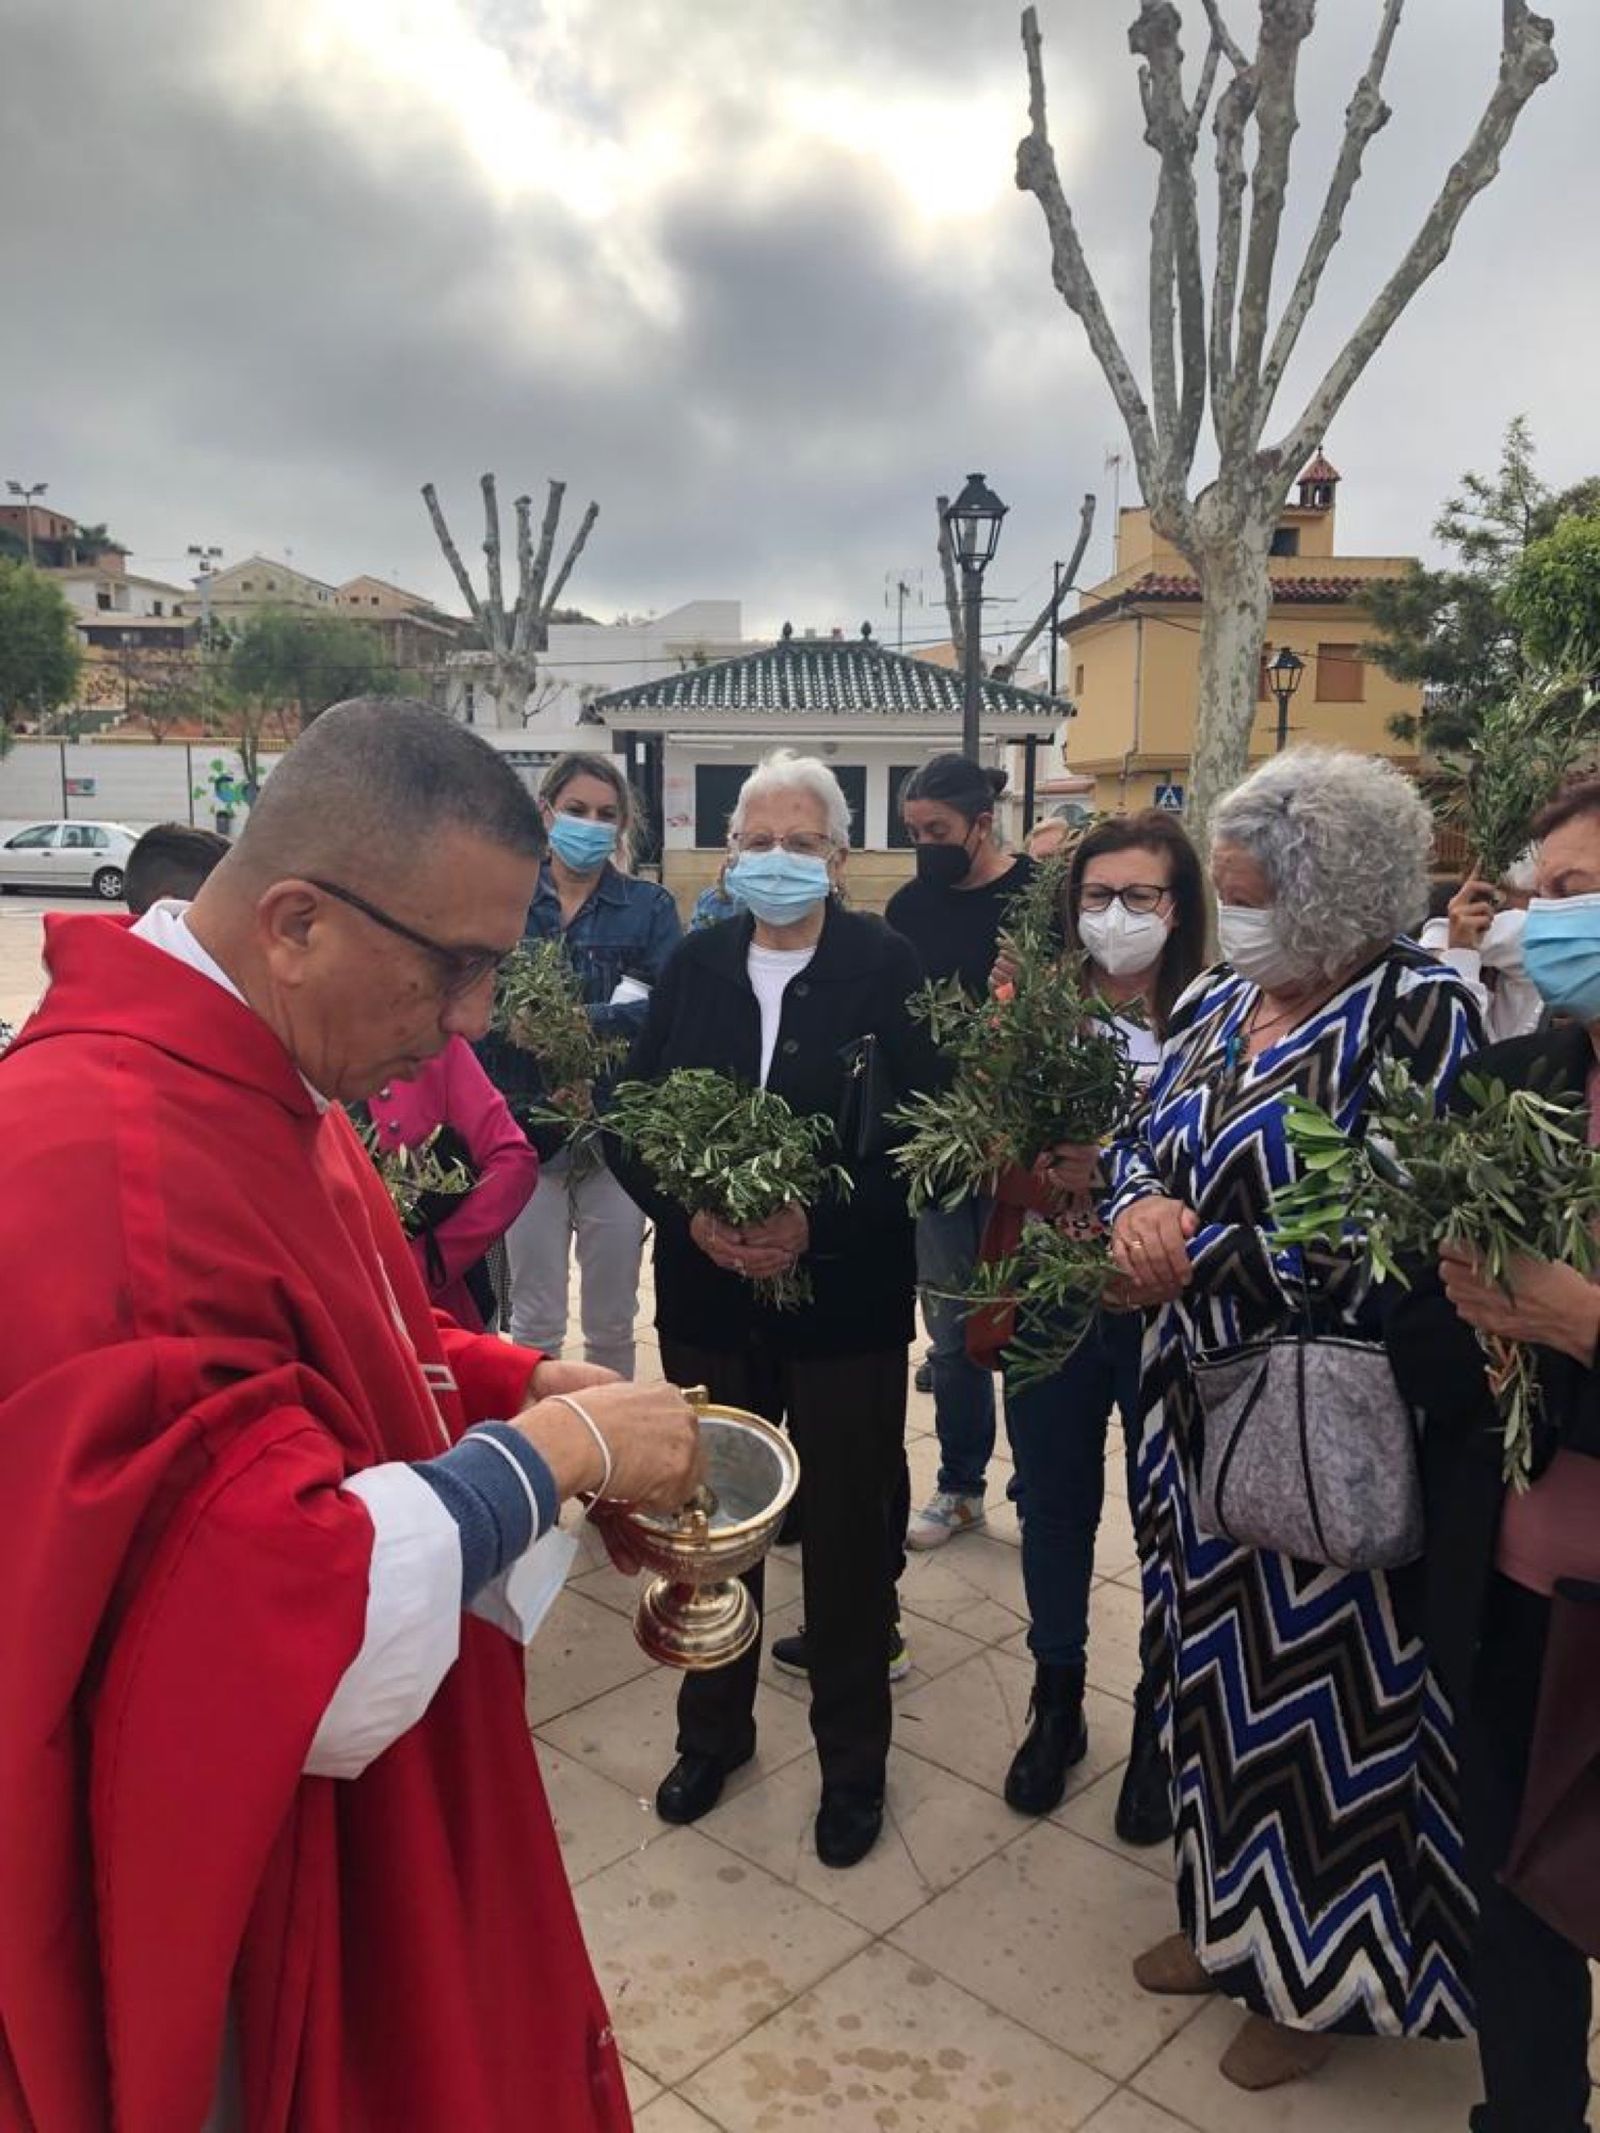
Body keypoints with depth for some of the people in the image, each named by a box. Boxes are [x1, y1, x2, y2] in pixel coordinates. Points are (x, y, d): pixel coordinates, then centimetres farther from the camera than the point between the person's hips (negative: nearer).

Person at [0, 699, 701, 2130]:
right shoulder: (116, 1172, -33)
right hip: (228, 1862, -9)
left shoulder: (264, 1083, 0)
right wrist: (558, 1448, -24)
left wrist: (525, 1383, -3)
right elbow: (306, 1646, -35)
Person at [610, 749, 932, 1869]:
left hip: (846, 1299, -3)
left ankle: (854, 1756, 35)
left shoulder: (888, 967, -8)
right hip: (709, 1299, 3)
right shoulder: (694, 965, 1)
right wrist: (692, 1215, -17)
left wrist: (816, 1222, -23)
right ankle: (714, 1726, 43)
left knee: (849, 1535, 13)